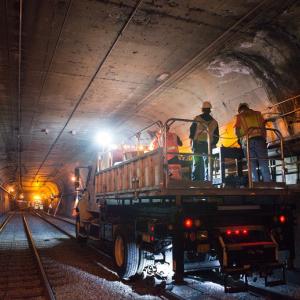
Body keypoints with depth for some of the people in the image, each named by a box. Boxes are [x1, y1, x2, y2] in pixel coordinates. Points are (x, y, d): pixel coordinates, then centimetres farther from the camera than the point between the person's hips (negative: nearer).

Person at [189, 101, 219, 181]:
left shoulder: (197, 119, 2)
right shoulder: (214, 122, 9)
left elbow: (192, 131, 0)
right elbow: (216, 136, 8)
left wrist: (191, 143, 8)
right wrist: (213, 144, 15)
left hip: (197, 144, -1)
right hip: (208, 145, 1)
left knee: (196, 164, 0)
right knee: (207, 165, 5)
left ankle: (195, 181, -6)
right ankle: (206, 181, 0)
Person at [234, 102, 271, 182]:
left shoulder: (239, 117, 14)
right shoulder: (257, 113, 21)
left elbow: (236, 132, 5)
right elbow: (263, 127, 13)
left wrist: (241, 138, 22)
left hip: (247, 141, -1)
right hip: (259, 139, 1)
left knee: (252, 165, -2)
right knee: (263, 164, -2)